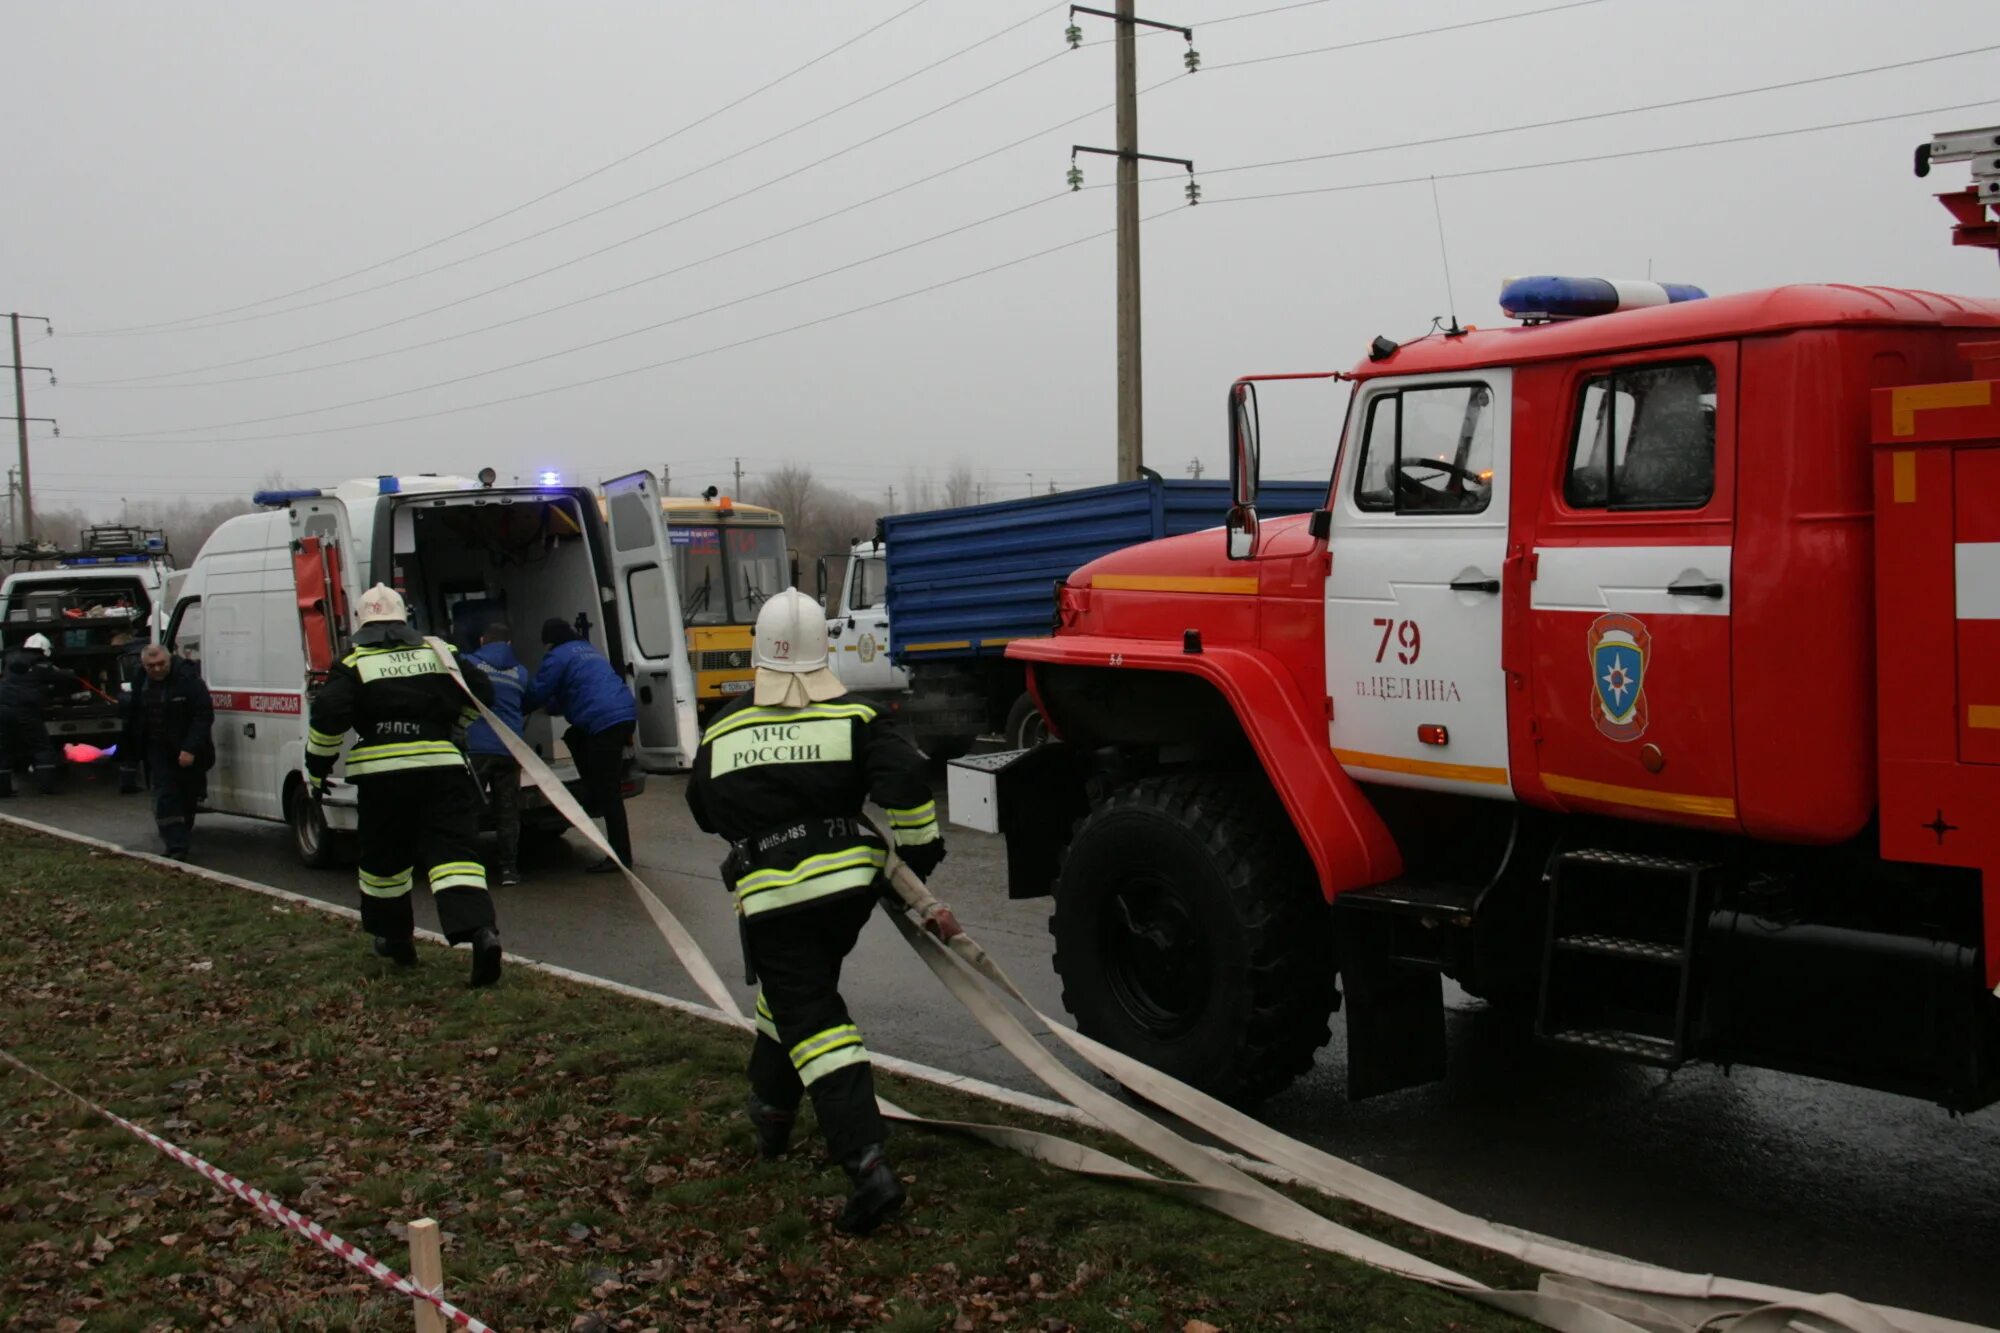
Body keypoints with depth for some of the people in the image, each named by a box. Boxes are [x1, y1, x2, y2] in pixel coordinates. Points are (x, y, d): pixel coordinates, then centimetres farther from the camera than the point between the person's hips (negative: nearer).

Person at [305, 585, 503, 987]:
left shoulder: (353, 663, 3)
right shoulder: (438, 652, 11)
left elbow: (327, 716, -8)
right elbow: (481, 694, 12)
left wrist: (318, 767, 5)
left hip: (381, 772, -1)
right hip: (442, 768, 1)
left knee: (383, 858, 17)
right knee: (453, 851, -5)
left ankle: (395, 939, 30)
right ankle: (481, 931, -26)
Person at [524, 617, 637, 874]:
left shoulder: (558, 657, 2)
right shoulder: (588, 649, 29)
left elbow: (538, 693, 2)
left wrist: (516, 709, 20)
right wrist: (550, 705, 43)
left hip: (605, 721, -9)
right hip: (625, 713, 9)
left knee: (608, 790, -6)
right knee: (574, 736, 30)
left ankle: (620, 856, -7)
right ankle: (593, 799, 26)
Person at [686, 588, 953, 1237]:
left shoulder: (723, 731, 5)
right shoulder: (854, 719, -1)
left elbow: (706, 811, 19)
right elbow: (906, 781, -14)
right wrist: (919, 862, -3)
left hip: (770, 895, -2)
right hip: (851, 882, 2)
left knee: (811, 1018, -4)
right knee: (801, 989, 26)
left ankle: (868, 1163, -16)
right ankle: (772, 1106, 42)